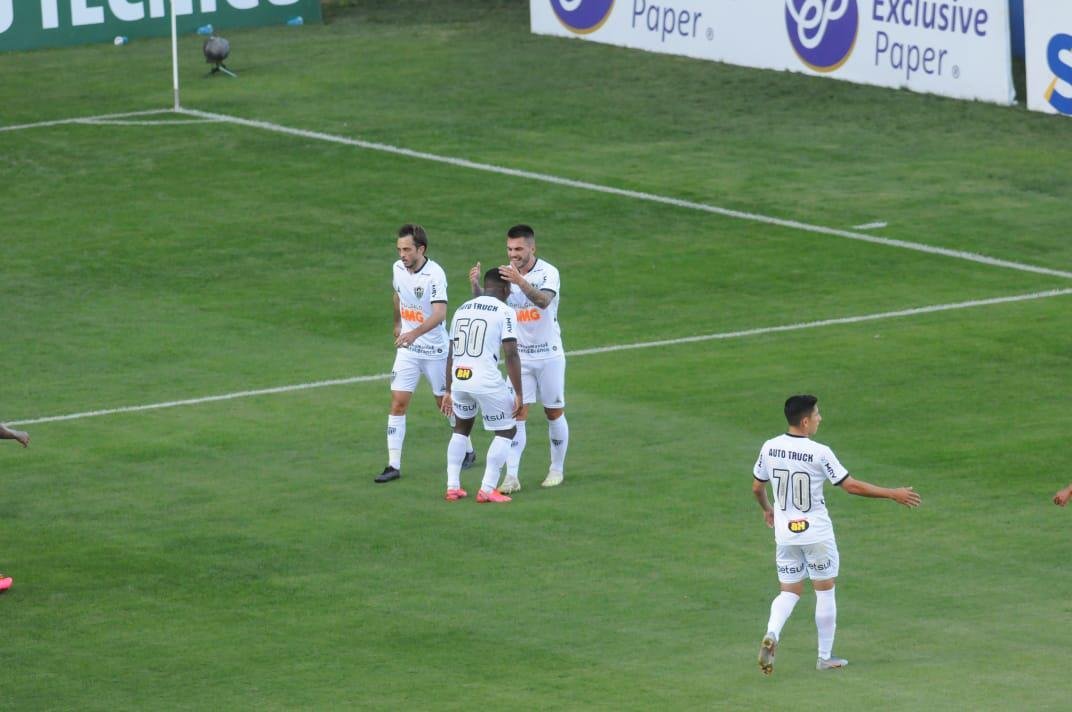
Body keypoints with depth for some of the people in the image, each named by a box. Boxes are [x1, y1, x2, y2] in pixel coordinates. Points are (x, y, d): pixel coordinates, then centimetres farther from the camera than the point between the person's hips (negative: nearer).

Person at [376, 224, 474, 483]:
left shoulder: (435, 274, -23)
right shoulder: (399, 268, -2)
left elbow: (439, 313, -35)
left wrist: (415, 333, -50)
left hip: (435, 349, -5)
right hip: (407, 348, 5)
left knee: (445, 402, 10)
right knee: (398, 403, -6)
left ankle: (467, 451, 33)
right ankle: (394, 465, -5)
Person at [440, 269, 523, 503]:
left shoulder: (462, 309, 16)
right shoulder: (504, 312, -2)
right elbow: (511, 354, -9)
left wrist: (449, 391, 24)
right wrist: (518, 394, -7)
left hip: (459, 379, 6)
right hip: (487, 381, -6)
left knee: (461, 429, 27)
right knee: (507, 431, 11)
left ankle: (452, 486, 21)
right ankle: (487, 490, 3)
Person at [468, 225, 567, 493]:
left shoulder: (548, 272, -14)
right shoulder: (506, 273, -2)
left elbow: (544, 300, -33)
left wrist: (520, 282, -50)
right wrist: (476, 285, -31)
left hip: (549, 355, -2)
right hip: (519, 356, 2)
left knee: (554, 413, 8)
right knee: (518, 413, -6)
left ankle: (557, 469, 24)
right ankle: (511, 476, -10)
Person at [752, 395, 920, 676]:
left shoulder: (769, 448, -3)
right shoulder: (819, 453, -17)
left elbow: (757, 487, 9)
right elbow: (851, 485, -14)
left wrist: (766, 509, 31)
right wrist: (893, 494, -4)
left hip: (785, 534, 4)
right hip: (816, 533, -4)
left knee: (790, 591, 12)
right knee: (825, 590, 11)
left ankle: (771, 634, -16)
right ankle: (825, 657, 17)